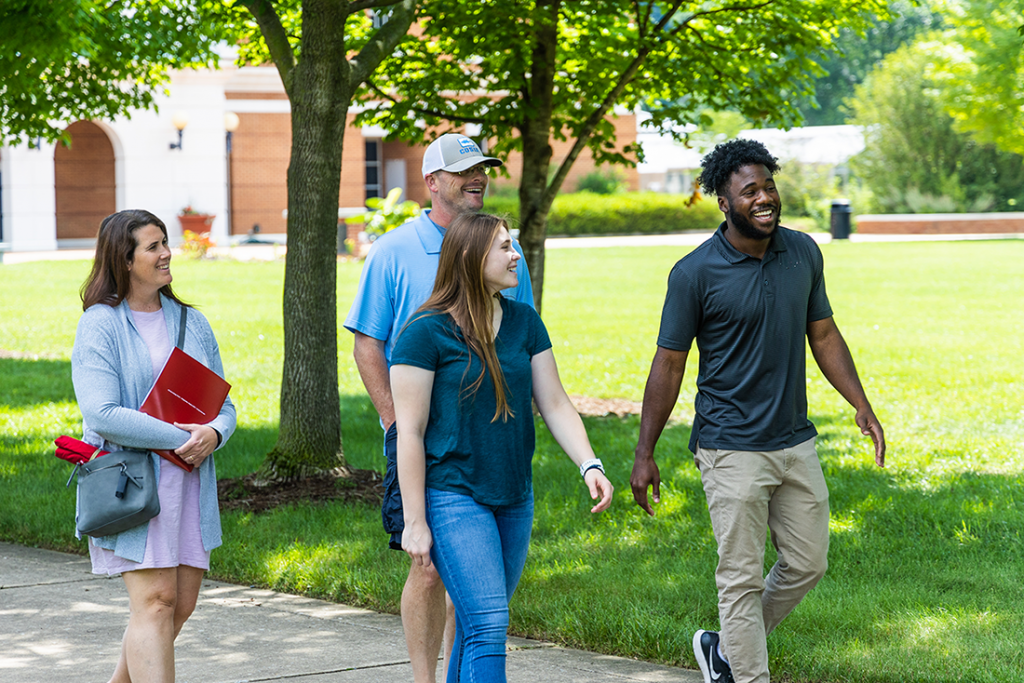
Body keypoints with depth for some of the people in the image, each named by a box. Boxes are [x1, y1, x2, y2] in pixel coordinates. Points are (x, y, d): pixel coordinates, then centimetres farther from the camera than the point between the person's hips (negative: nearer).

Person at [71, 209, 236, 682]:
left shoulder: (191, 323, 13)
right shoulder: (100, 325, -6)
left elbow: (222, 402, 13)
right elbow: (102, 414, -16)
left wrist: (212, 435, -11)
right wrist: (180, 439, -18)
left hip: (189, 483, 6)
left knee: (182, 604, 7)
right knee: (155, 601, -12)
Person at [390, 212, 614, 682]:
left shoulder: (524, 322, 8)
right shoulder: (426, 332, -10)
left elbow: (554, 405, 8)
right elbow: (410, 432, -10)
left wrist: (589, 465, -8)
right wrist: (415, 522, -11)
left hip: (515, 498, 6)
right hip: (453, 497, -6)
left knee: (478, 625, 12)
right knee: (487, 625, -14)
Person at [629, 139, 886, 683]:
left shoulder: (803, 252, 4)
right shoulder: (695, 272, -12)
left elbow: (824, 335, 14)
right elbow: (669, 363, -6)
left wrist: (862, 406, 5)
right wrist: (644, 453, -6)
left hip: (796, 441, 6)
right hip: (733, 449, -6)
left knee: (807, 564, 13)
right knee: (742, 578, -2)